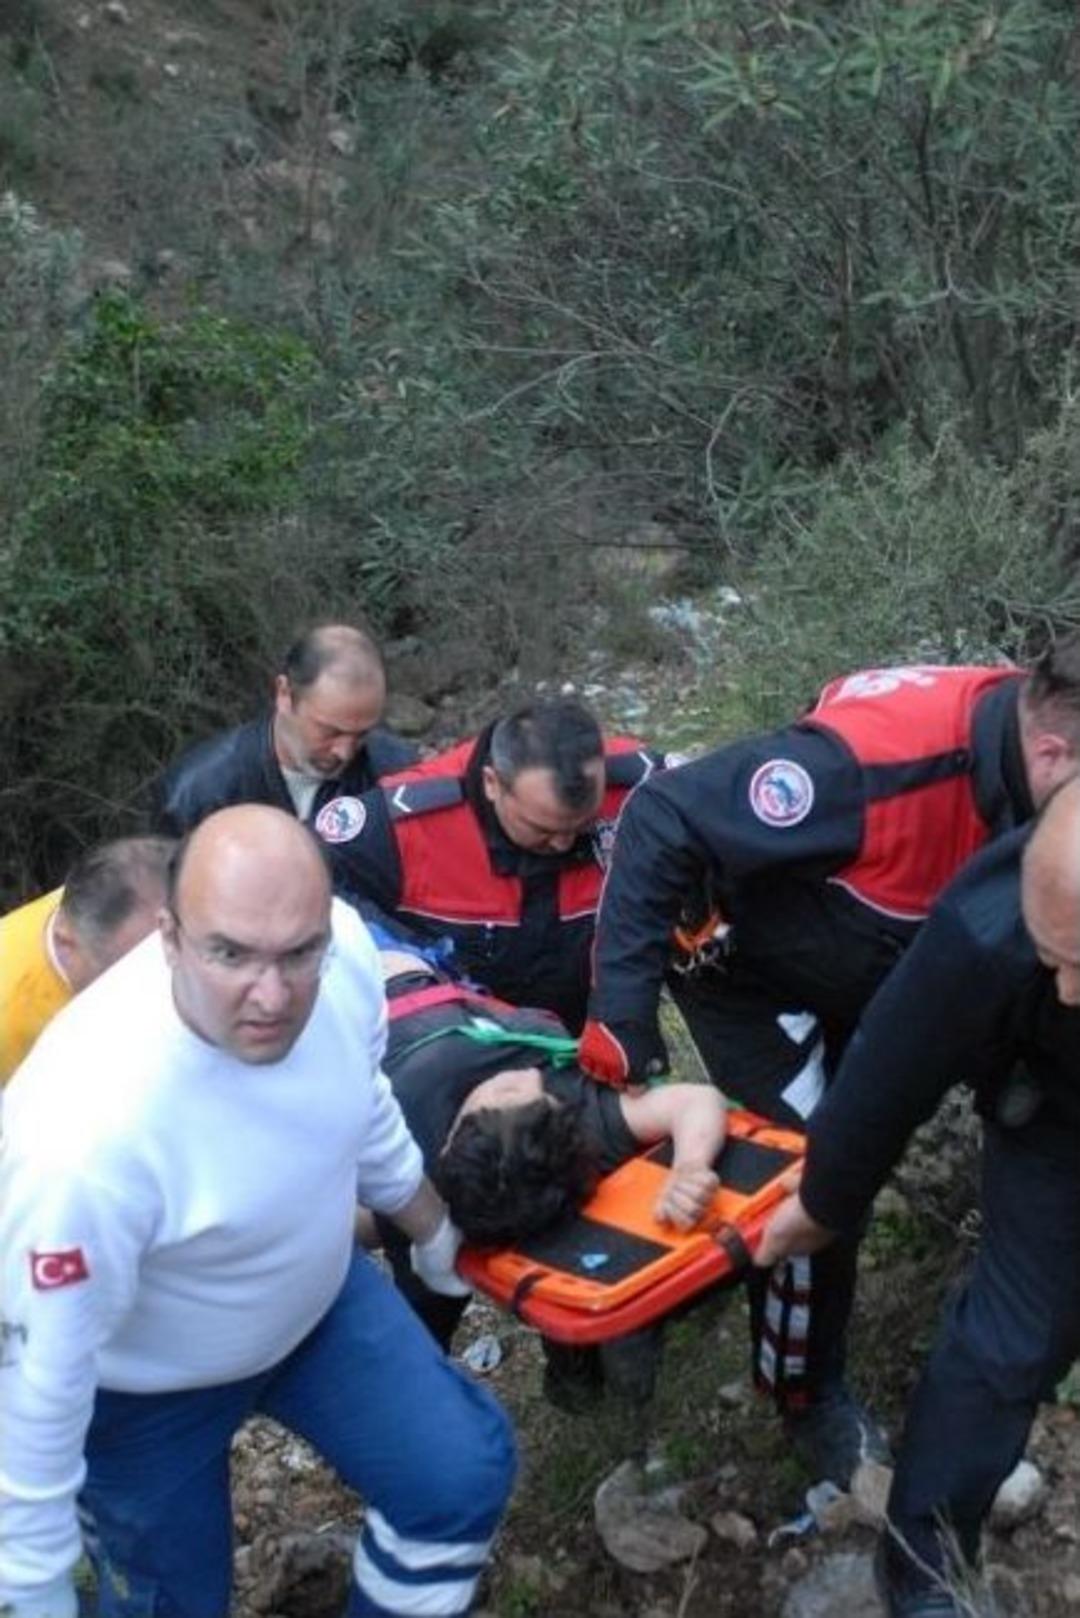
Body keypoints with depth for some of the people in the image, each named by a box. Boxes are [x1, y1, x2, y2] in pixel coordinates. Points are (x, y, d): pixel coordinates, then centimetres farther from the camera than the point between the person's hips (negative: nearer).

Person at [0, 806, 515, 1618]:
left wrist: (430, 1225, 13)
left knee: (462, 1476, 8)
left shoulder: (345, 946, -26)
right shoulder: (91, 1131, -43)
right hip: (145, 1386, -4)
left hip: (318, 1292, 5)